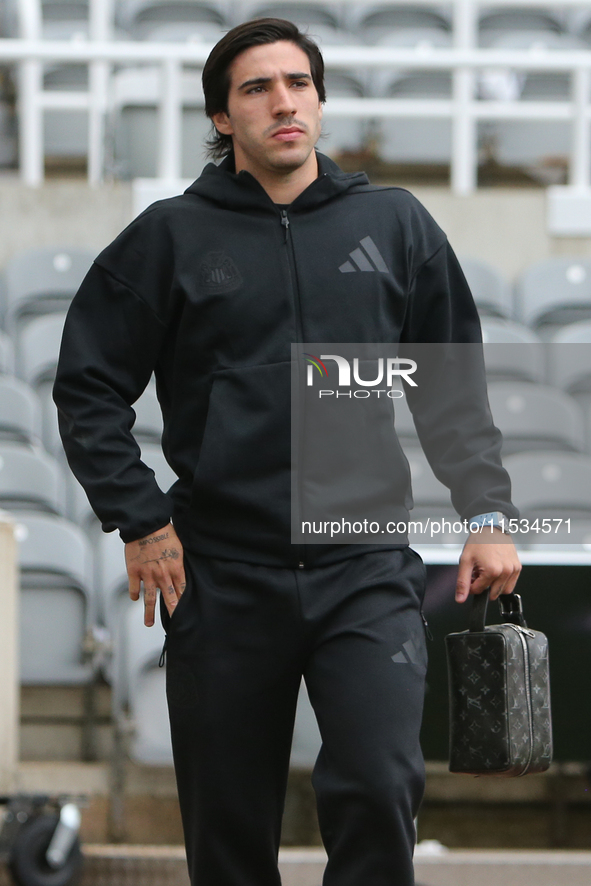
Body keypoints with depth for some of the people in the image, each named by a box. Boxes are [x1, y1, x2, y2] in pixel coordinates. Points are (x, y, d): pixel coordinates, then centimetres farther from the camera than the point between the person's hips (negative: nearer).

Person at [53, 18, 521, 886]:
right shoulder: (171, 238, 4)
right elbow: (88, 388, 6)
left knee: (379, 786, -20)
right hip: (223, 578, 0)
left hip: (367, 572, 0)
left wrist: (489, 516, 6)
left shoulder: (395, 225, 9)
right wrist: (139, 519, -3)